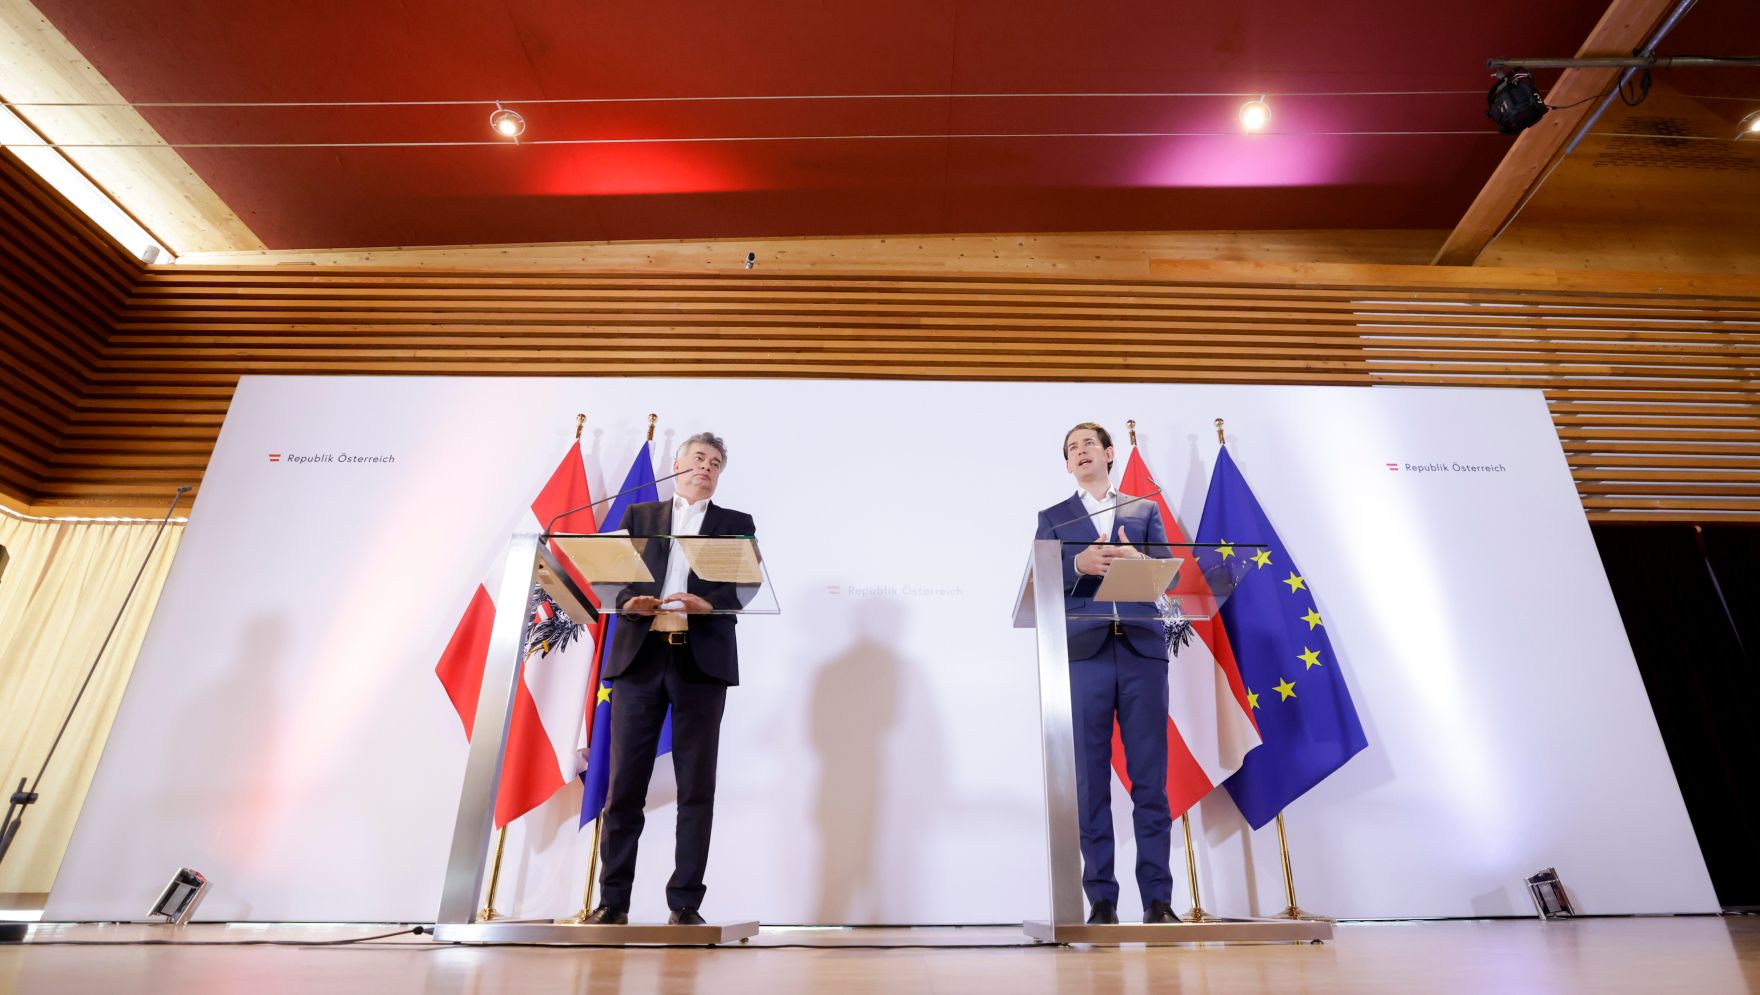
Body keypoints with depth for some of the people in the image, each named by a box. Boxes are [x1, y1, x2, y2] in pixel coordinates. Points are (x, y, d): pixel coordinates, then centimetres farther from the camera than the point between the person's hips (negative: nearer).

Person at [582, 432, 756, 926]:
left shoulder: (736, 524, 14)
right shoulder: (639, 514, 18)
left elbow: (748, 583, 1)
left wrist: (708, 602, -18)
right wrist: (629, 600, -13)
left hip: (701, 661, -1)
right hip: (639, 656, 1)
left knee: (696, 786, 1)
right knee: (625, 781, 3)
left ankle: (686, 903, 10)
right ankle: (613, 899, 15)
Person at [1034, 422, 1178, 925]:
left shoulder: (1145, 510, 19)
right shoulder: (1053, 517, 16)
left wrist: (1136, 560, -14)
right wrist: (1079, 564, -16)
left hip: (1142, 650, 1)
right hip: (1084, 652, 0)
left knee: (1151, 779, 1)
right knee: (1090, 781, 0)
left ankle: (1158, 898, 8)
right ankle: (1101, 899, 8)